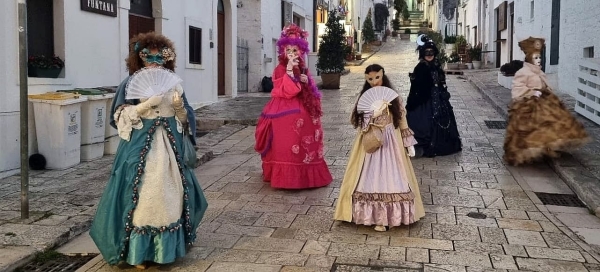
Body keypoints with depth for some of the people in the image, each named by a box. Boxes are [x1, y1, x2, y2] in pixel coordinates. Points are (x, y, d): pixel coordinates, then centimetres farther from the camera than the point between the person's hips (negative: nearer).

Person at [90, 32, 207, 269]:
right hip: (140, 148, -3)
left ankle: (167, 246, 19)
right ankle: (138, 251, 5)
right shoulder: (130, 84, -1)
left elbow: (185, 119, 11)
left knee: (170, 194, 6)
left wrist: (179, 107, -11)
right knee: (141, 195, -5)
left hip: (170, 147, 4)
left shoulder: (173, 84, 8)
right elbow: (121, 118, -5)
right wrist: (145, 105, -19)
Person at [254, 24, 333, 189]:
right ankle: (286, 177, -3)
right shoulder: (280, 69, -6)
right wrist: (289, 70, -23)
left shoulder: (303, 68, 13)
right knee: (287, 144, -9)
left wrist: (307, 81, -5)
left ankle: (305, 175, 20)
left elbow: (311, 90, 16)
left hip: (302, 110, 6)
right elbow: (284, 91, -19)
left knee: (305, 142, 9)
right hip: (284, 110, -6)